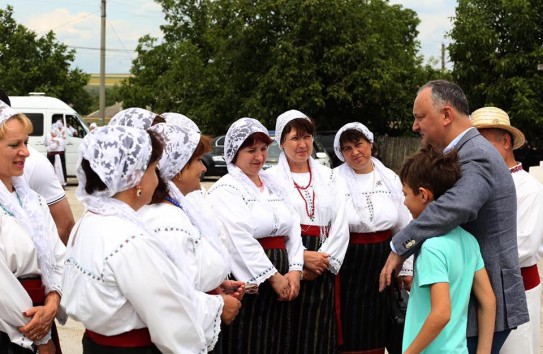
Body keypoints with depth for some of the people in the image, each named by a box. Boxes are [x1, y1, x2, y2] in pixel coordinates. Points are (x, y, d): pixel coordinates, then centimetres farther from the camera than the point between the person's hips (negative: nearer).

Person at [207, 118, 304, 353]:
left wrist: (294, 271, -5)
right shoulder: (225, 190, -7)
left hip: (281, 283, 7)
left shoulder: (272, 185, 15)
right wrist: (273, 276, -15)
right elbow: (241, 240, -17)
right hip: (247, 282, -7)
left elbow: (293, 229, 9)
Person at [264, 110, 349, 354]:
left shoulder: (329, 177, 12)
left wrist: (323, 260, -8)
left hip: (323, 270, 3)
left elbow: (340, 225, 5)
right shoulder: (270, 178, 0)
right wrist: (303, 256, -15)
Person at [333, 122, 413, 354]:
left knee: (378, 334, 12)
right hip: (348, 266, -3)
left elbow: (404, 227, 11)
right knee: (349, 334, 3)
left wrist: (407, 269, 10)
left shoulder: (390, 178, 5)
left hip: (382, 264, 3)